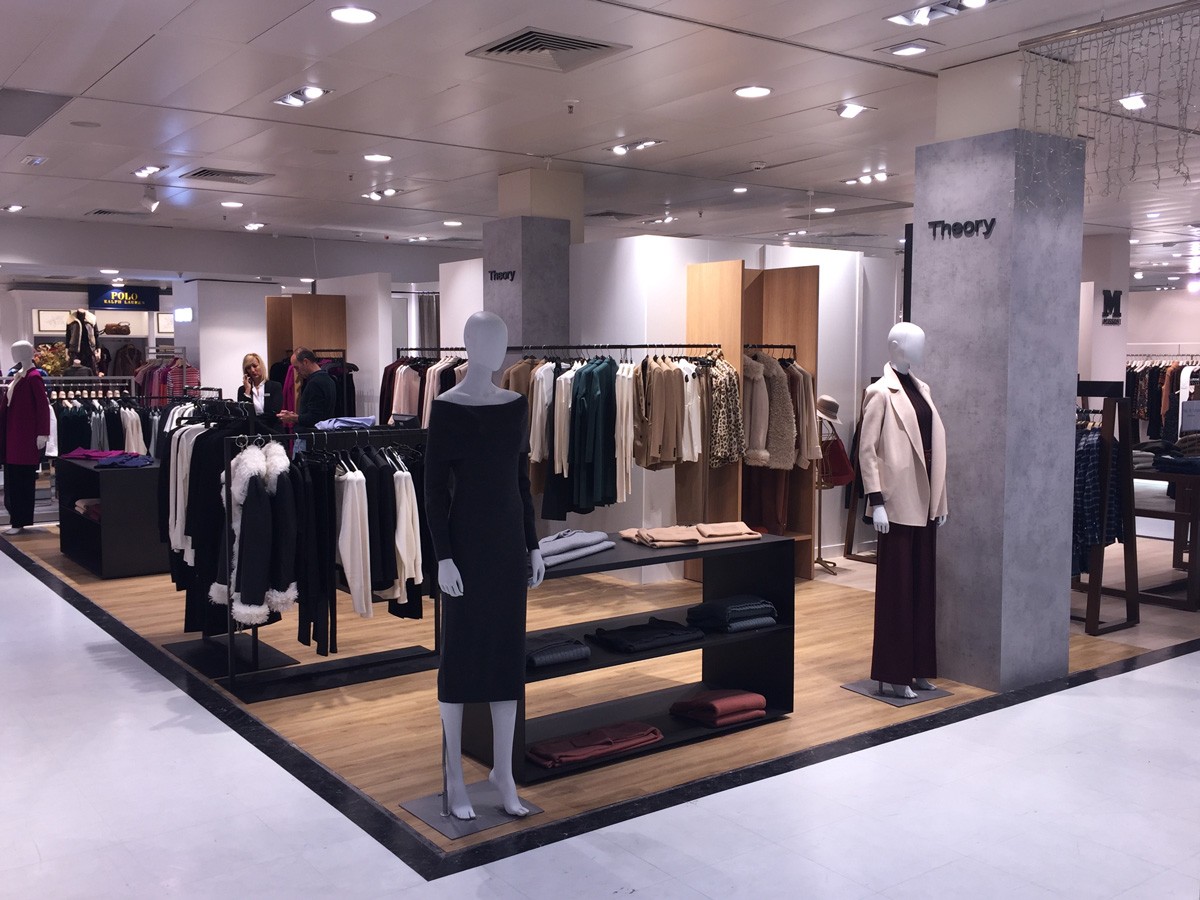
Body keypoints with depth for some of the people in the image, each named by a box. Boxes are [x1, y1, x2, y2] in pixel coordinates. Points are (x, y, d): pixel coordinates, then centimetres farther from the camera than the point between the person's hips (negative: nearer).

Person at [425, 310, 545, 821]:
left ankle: (503, 771, 23)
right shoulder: (445, 408, -10)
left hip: (510, 541, 6)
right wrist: (443, 558, -16)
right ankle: (454, 775, 18)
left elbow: (521, 480, 12)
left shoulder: (516, 405, 8)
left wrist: (533, 546, 9)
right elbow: (434, 487, -10)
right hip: (465, 543, -6)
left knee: (510, 656, 10)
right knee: (459, 658, 4)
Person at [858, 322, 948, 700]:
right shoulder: (881, 393, -8)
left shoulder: (922, 389, 13)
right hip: (898, 503, -7)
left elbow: (935, 445, 15)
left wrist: (940, 500, 13)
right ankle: (891, 673, 8)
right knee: (896, 588, -1)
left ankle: (917, 667, 22)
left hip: (924, 502, 7)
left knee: (923, 586, 11)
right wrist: (876, 502, -17)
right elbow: (867, 450, -12)